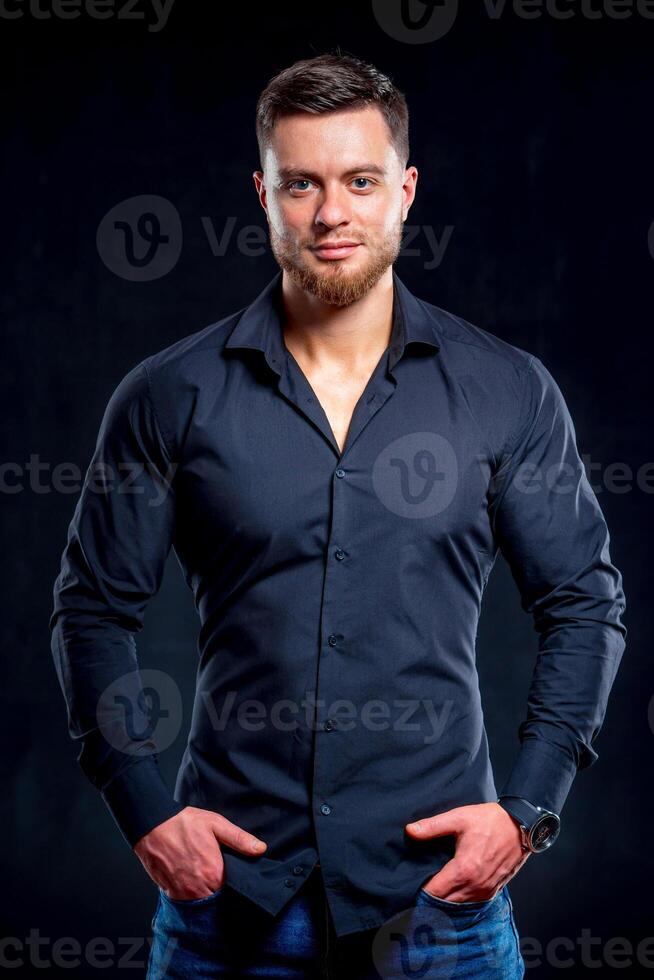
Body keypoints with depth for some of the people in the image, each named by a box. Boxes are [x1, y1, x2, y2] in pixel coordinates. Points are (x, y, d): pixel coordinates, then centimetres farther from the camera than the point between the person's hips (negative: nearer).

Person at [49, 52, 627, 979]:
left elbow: (585, 605, 5)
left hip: (438, 884, 0)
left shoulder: (509, 392, -1)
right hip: (230, 883, 1)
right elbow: (95, 609, 5)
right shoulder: (168, 397, -2)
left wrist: (529, 808, -3)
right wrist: (145, 811, -3)